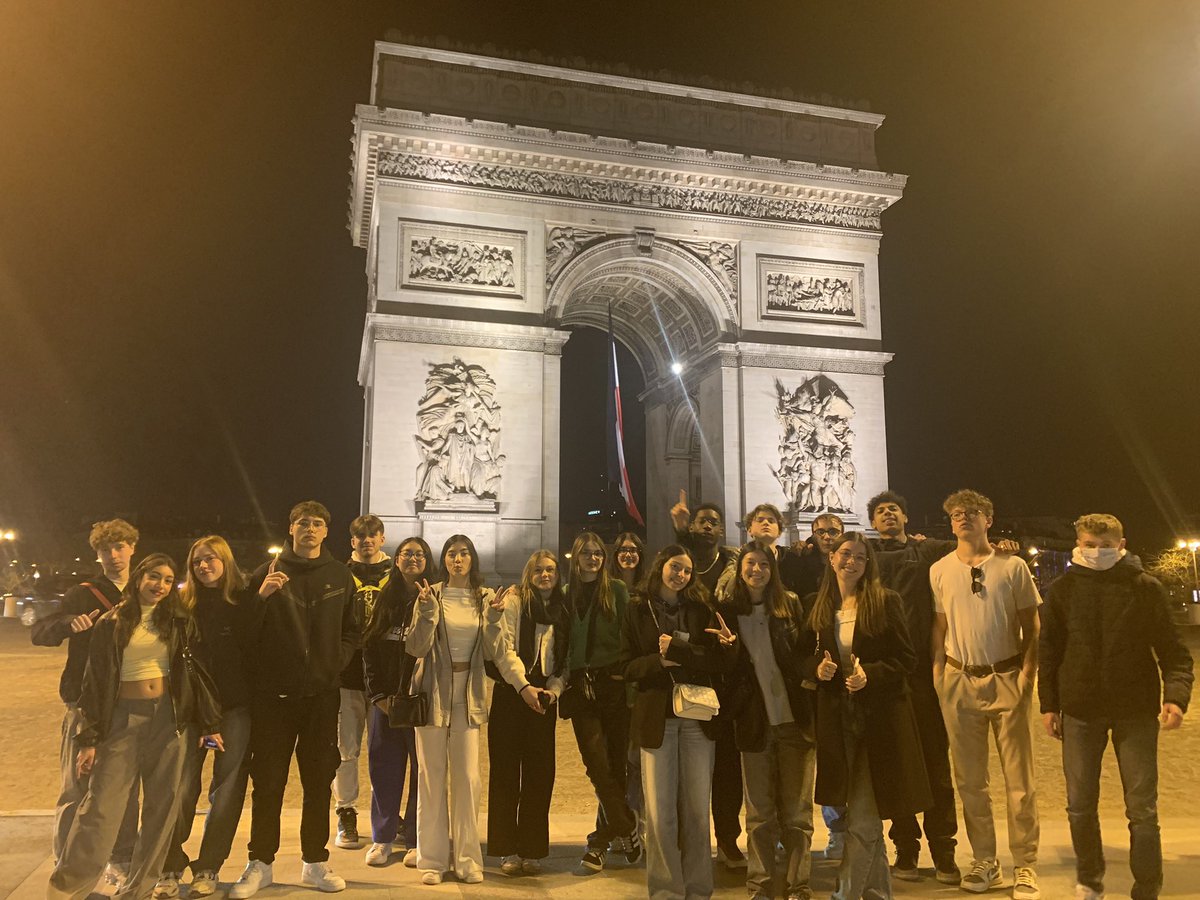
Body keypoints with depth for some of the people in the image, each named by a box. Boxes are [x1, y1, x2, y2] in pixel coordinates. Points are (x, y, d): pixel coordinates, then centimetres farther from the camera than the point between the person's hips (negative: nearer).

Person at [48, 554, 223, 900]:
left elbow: (197, 672, 6)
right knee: (101, 807, -6)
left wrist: (209, 723, 3)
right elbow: (95, 682, 1)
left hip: (170, 717, 2)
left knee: (162, 807, 4)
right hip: (123, 718, -2)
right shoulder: (111, 624, 2)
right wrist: (88, 738, -4)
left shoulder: (180, 622, 6)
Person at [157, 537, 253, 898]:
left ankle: (208, 868, 18)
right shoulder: (184, 603, 2)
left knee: (227, 787, 5)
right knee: (183, 786, 1)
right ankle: (170, 868, 15)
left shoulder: (245, 602, 0)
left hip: (235, 706, 0)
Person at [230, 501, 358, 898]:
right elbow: (245, 631, -4)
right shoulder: (267, 574, 2)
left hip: (322, 694, 2)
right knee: (267, 781, 5)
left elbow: (351, 631, 11)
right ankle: (260, 863, 19)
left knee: (319, 780, 9)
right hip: (274, 694, -1)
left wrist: (337, 662, -4)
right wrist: (261, 596, -19)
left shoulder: (340, 577, 7)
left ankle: (315, 862, 22)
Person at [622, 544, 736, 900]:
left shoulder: (701, 611, 8)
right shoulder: (638, 610, 3)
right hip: (656, 716, -1)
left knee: (697, 809, 6)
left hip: (697, 717, 2)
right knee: (660, 811, 1)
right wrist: (659, 660, -18)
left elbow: (719, 665, 4)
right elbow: (628, 666, -1)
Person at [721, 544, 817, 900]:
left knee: (796, 811, 9)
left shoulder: (792, 605, 2)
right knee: (759, 813, 9)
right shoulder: (727, 611, 2)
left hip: (796, 720, 0)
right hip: (754, 721, 0)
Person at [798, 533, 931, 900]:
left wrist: (869, 675, -19)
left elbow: (907, 659, -5)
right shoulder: (819, 606, 6)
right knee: (865, 815, 14)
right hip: (837, 716, 4)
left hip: (879, 716, -4)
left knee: (862, 818, -2)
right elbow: (805, 656, 12)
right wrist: (817, 668, -9)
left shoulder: (885, 601, -5)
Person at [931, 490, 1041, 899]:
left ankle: (1025, 867, 14)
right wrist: (938, 677, 2)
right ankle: (984, 862, 22)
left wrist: (1027, 673, -8)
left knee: (1019, 779, 2)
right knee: (970, 779, 9)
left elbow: (1031, 626, 2)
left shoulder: (1013, 566, -1)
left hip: (1007, 678, -2)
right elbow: (939, 628, 9)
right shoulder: (939, 570, 5)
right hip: (960, 681, 2)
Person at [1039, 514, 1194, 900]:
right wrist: (1048, 704, 3)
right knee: (1080, 806, 10)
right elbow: (1049, 651, 6)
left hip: (1136, 712, -1)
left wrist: (1176, 694, -18)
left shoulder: (1146, 588, -3)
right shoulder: (1061, 590, 1)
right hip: (1079, 711, 2)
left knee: (1142, 809, 4)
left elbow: (1172, 649, -2)